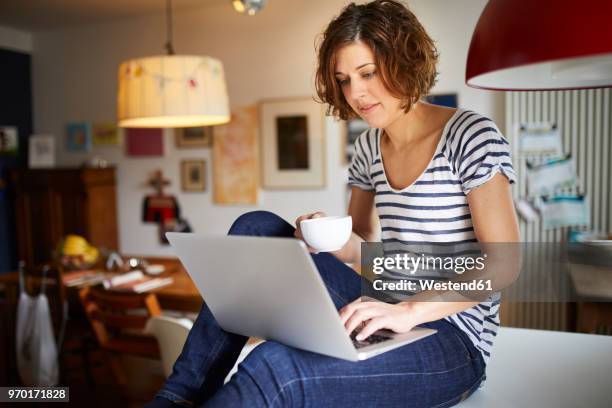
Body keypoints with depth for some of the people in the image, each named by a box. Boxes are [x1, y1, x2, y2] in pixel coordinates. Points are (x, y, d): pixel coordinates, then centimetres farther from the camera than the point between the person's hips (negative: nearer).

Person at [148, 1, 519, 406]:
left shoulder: (470, 135, -10)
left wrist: (410, 311, -28)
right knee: (258, 229, -8)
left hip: (450, 336, -6)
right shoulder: (369, 147, 8)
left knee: (276, 366, -33)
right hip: (387, 312, 7)